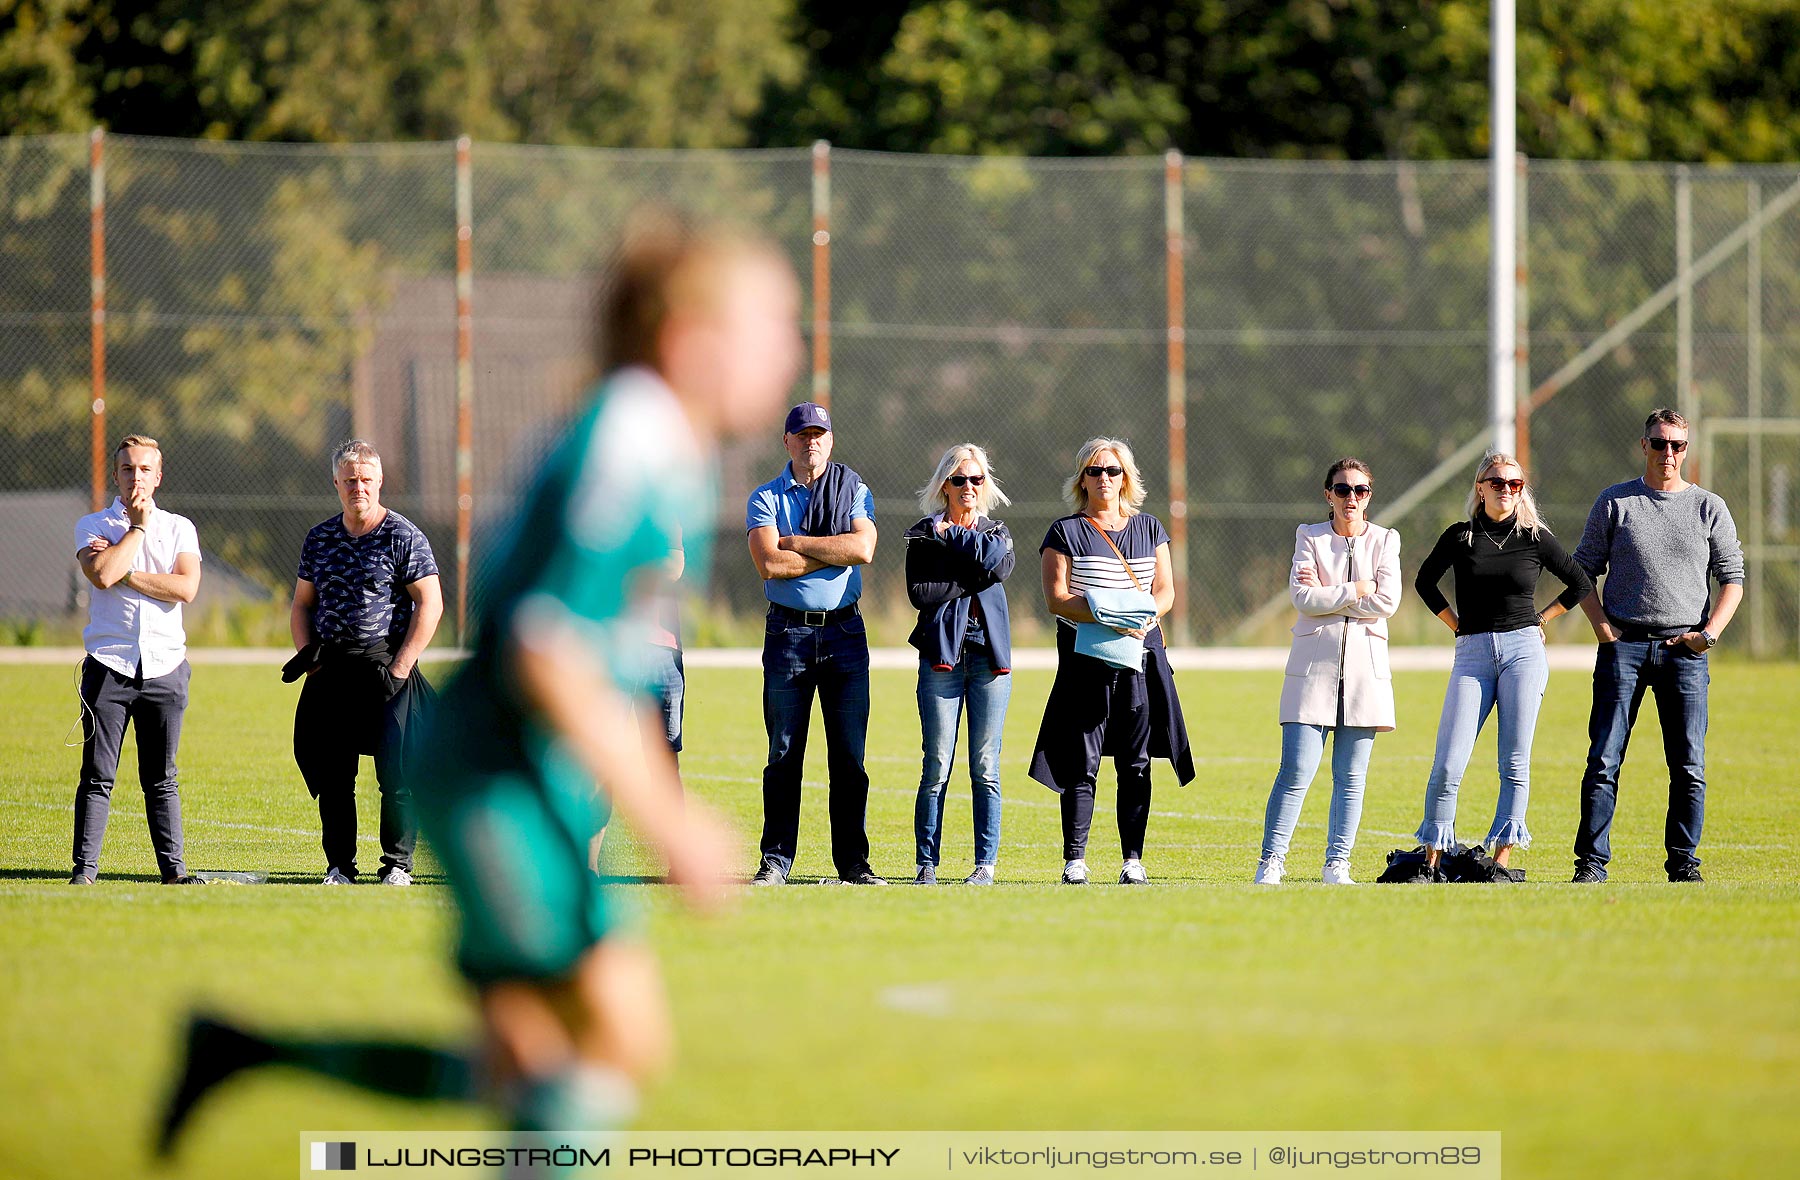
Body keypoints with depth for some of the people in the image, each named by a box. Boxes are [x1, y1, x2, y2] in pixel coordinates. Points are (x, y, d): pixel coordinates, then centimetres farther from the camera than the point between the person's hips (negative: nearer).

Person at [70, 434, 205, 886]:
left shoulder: (179, 528, 10)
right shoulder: (92, 526, 6)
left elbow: (186, 587, -6)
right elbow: (102, 575, -14)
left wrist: (123, 573, -8)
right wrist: (138, 528, -4)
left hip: (165, 666, 1)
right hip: (108, 665, -1)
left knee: (161, 778, 5)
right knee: (97, 776, -3)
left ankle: (172, 869, 8)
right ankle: (84, 870, -1)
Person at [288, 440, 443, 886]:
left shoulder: (403, 537, -4)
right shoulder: (319, 539, 12)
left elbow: (430, 604, -7)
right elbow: (303, 604, 19)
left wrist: (399, 668, -12)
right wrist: (308, 654, 2)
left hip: (385, 662, -5)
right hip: (331, 671, 5)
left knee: (396, 771, -6)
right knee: (331, 773, 5)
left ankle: (398, 863, 3)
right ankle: (339, 865, 14)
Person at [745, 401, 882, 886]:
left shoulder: (853, 491, 8)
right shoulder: (765, 499, 5)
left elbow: (863, 548, -10)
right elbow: (769, 564, -12)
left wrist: (794, 543, -9)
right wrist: (834, 552, -9)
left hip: (845, 631, 1)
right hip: (788, 631, -1)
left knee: (849, 755, 1)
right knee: (784, 754, 0)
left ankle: (853, 862, 5)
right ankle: (775, 861, 4)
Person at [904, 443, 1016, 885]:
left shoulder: (996, 533, 15)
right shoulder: (924, 535, 7)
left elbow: (1000, 567, -8)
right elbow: (919, 592, -7)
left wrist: (953, 535, -4)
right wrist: (972, 581, -8)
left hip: (990, 656, 2)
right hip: (941, 655, -2)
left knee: (985, 767, 0)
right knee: (937, 767, -7)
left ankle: (986, 862, 2)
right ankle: (927, 863, -3)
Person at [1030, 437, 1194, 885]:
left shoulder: (1148, 529, 15)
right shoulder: (1066, 533, 4)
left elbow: (1165, 591, 11)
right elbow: (1056, 598, -5)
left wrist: (1143, 617, -12)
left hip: (1142, 652, 3)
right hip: (1085, 658, -3)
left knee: (1136, 764, 1)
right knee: (1082, 763, -7)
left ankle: (1133, 860, 4)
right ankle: (1075, 861, -6)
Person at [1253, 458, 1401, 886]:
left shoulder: (1384, 541, 9)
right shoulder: (1310, 537, 6)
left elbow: (1388, 602, -5)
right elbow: (1302, 597, -8)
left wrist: (1327, 596, -6)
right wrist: (1357, 590, -9)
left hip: (1365, 666, 2)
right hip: (1314, 664, -2)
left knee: (1351, 776, 2)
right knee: (1297, 770, -9)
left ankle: (1337, 864, 7)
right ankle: (1271, 860, -3)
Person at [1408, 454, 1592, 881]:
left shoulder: (1536, 538, 3)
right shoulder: (1460, 537, 5)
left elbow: (1581, 585, 14)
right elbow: (1425, 582, 21)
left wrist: (1541, 619, 9)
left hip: (1523, 650, 0)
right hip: (1472, 655, 0)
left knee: (1515, 762, -4)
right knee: (1448, 765, -7)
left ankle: (1503, 859, -1)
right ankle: (1432, 858, 4)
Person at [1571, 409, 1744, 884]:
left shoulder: (1709, 507, 9)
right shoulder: (1615, 502, 7)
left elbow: (1732, 578, 10)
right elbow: (1584, 568, 9)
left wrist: (1709, 632, -4)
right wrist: (1602, 625, -5)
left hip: (1684, 651, 1)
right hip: (1624, 644, -1)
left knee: (1689, 767, -2)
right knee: (1604, 760, -5)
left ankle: (1683, 861, 7)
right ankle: (1591, 861, -3)